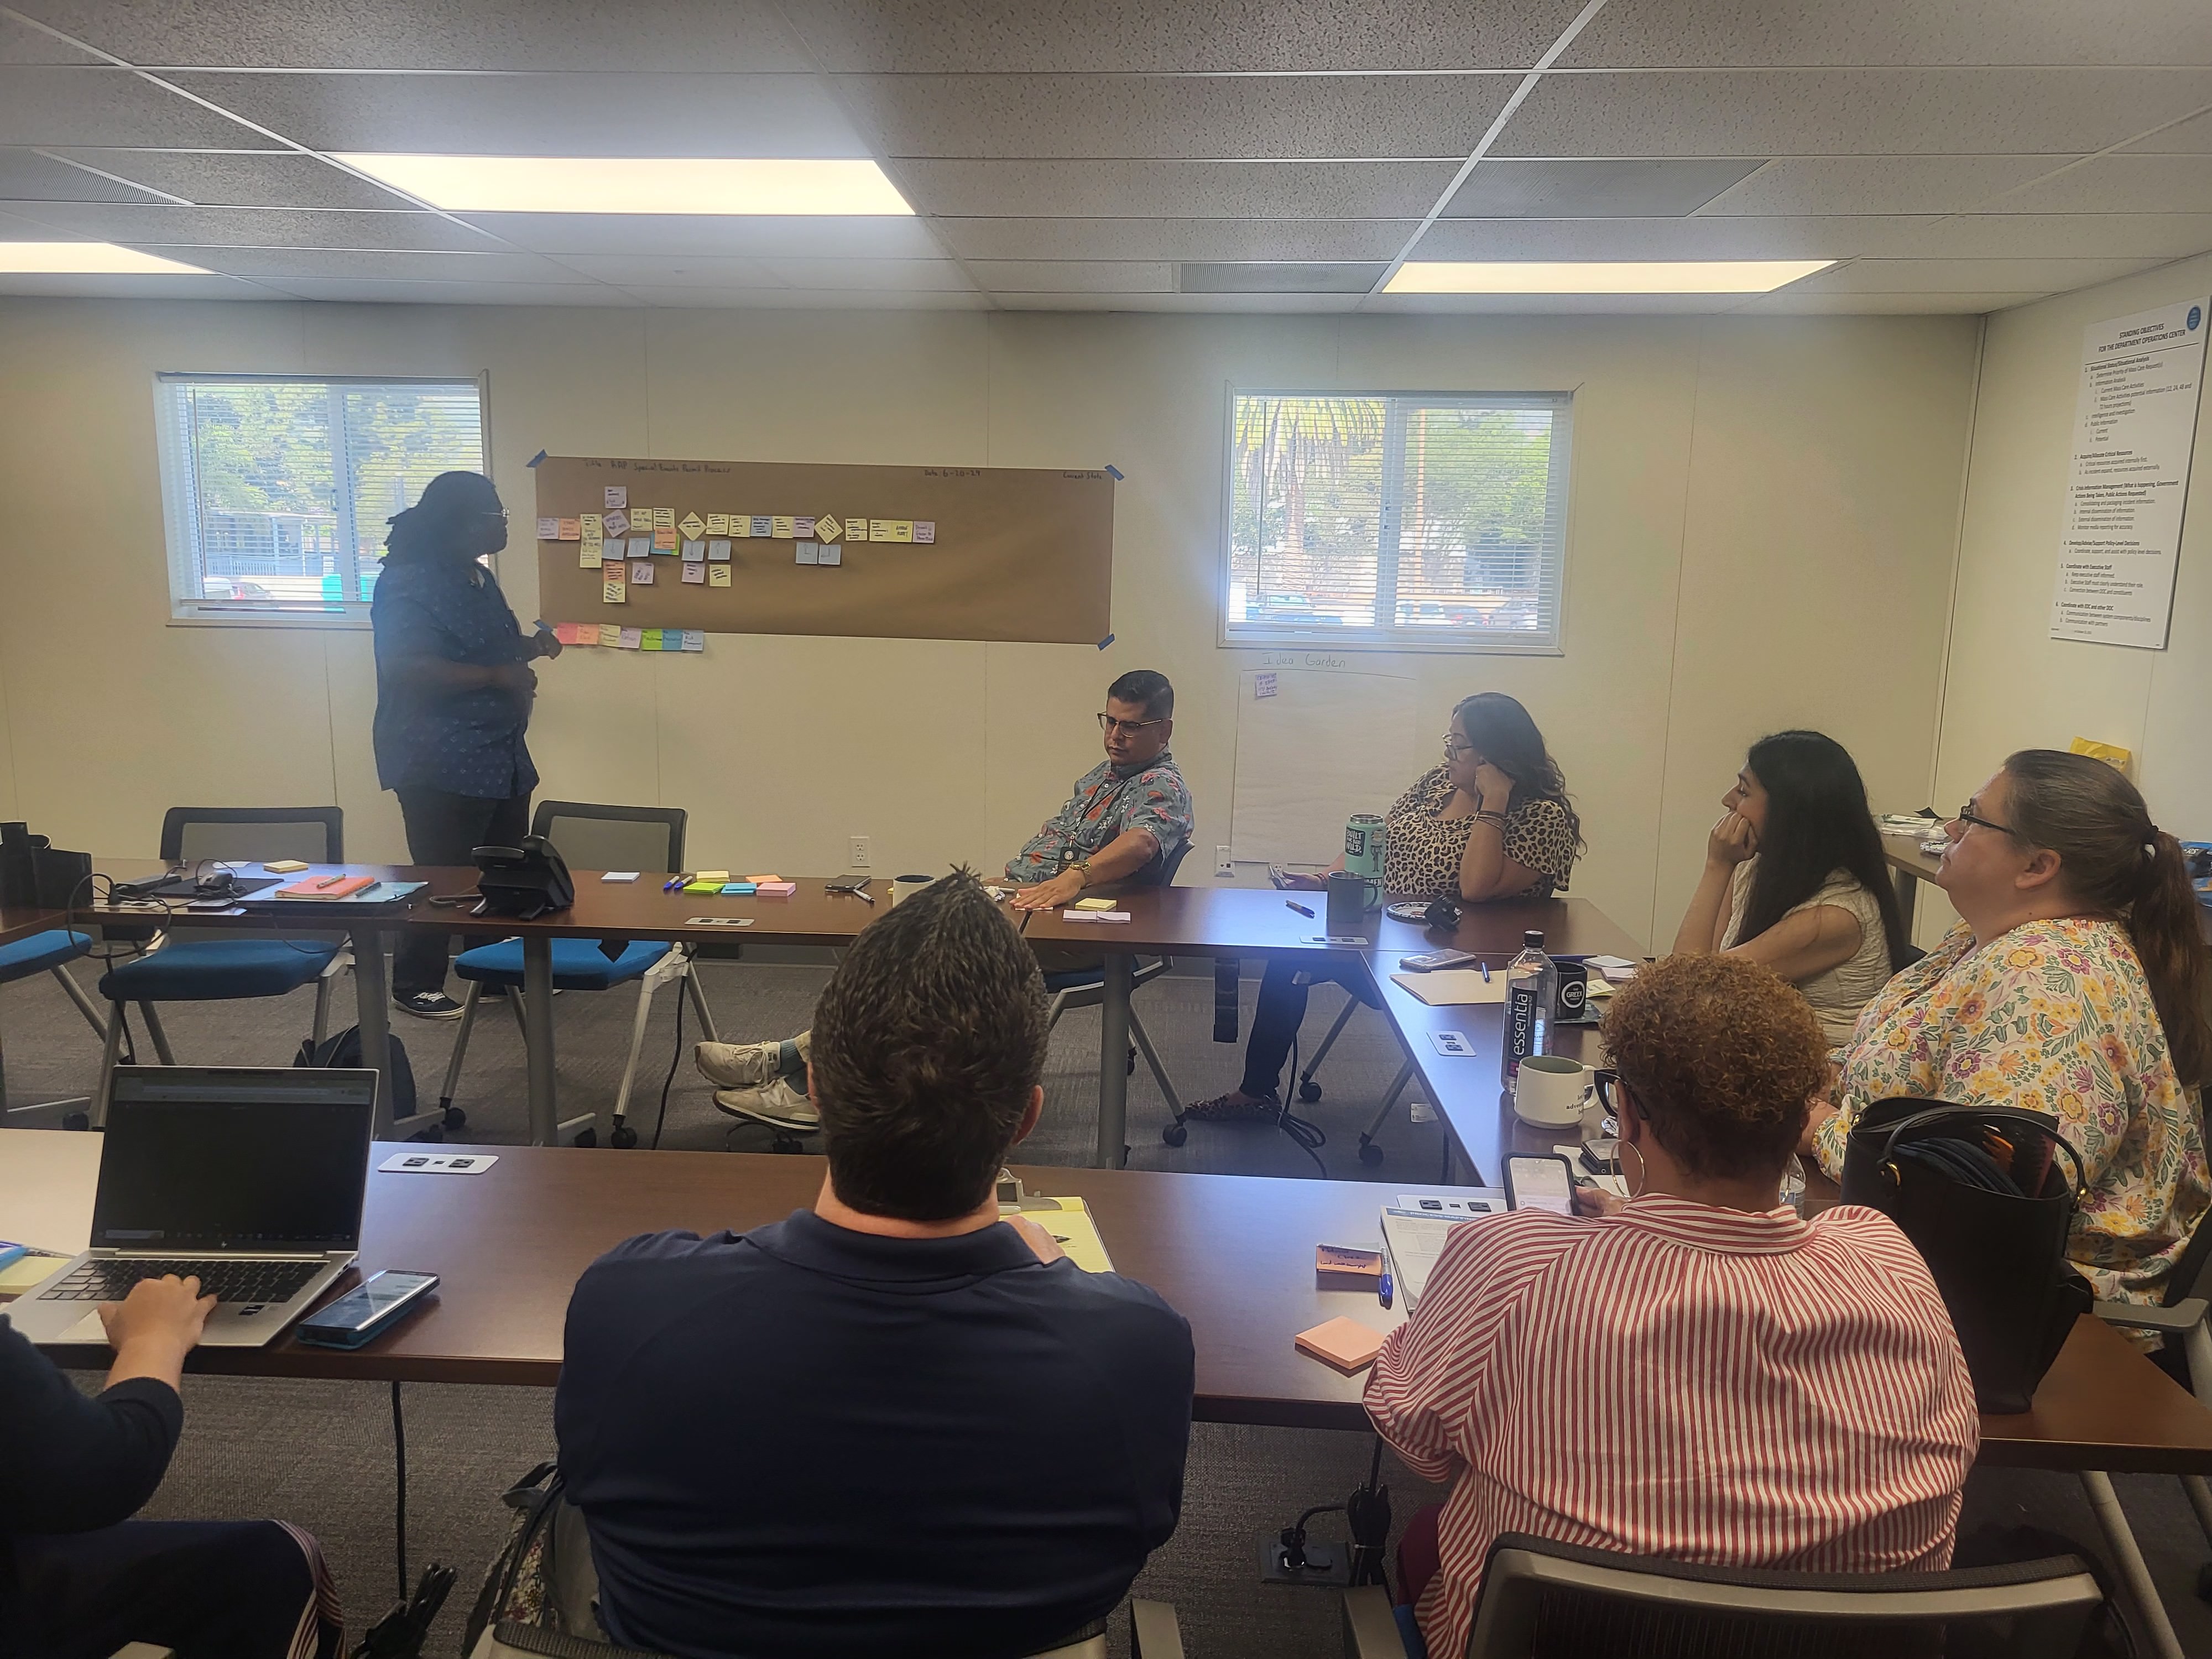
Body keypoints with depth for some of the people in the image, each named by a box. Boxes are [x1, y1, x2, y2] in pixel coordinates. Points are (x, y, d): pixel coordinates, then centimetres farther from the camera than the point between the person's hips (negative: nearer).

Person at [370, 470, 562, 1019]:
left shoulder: (478, 579, 15)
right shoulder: (409, 584, -15)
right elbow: (406, 669, -25)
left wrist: (529, 648, 10)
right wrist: (498, 675, -23)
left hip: (500, 757, 9)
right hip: (441, 763, -9)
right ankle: (416, 985, 13)